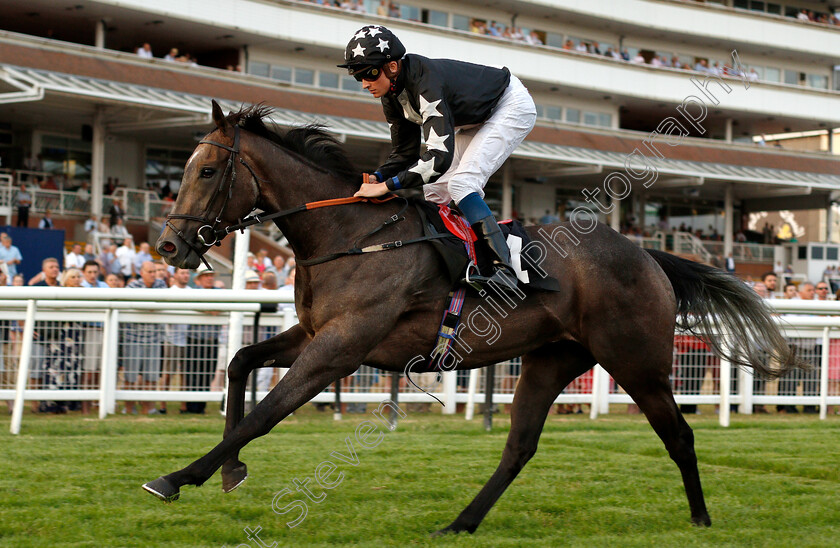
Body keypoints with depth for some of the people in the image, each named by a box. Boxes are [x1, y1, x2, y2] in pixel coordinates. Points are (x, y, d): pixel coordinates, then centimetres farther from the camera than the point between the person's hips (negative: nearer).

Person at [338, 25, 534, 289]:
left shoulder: (426, 83, -38)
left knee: (461, 183, -24)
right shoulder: (393, 96, -10)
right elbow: (404, 153, -2)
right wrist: (376, 177, -21)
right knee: (435, 191, 2)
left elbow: (439, 156, -46)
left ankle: (503, 269, -27)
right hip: (474, 120, 10)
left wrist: (387, 186, -47)